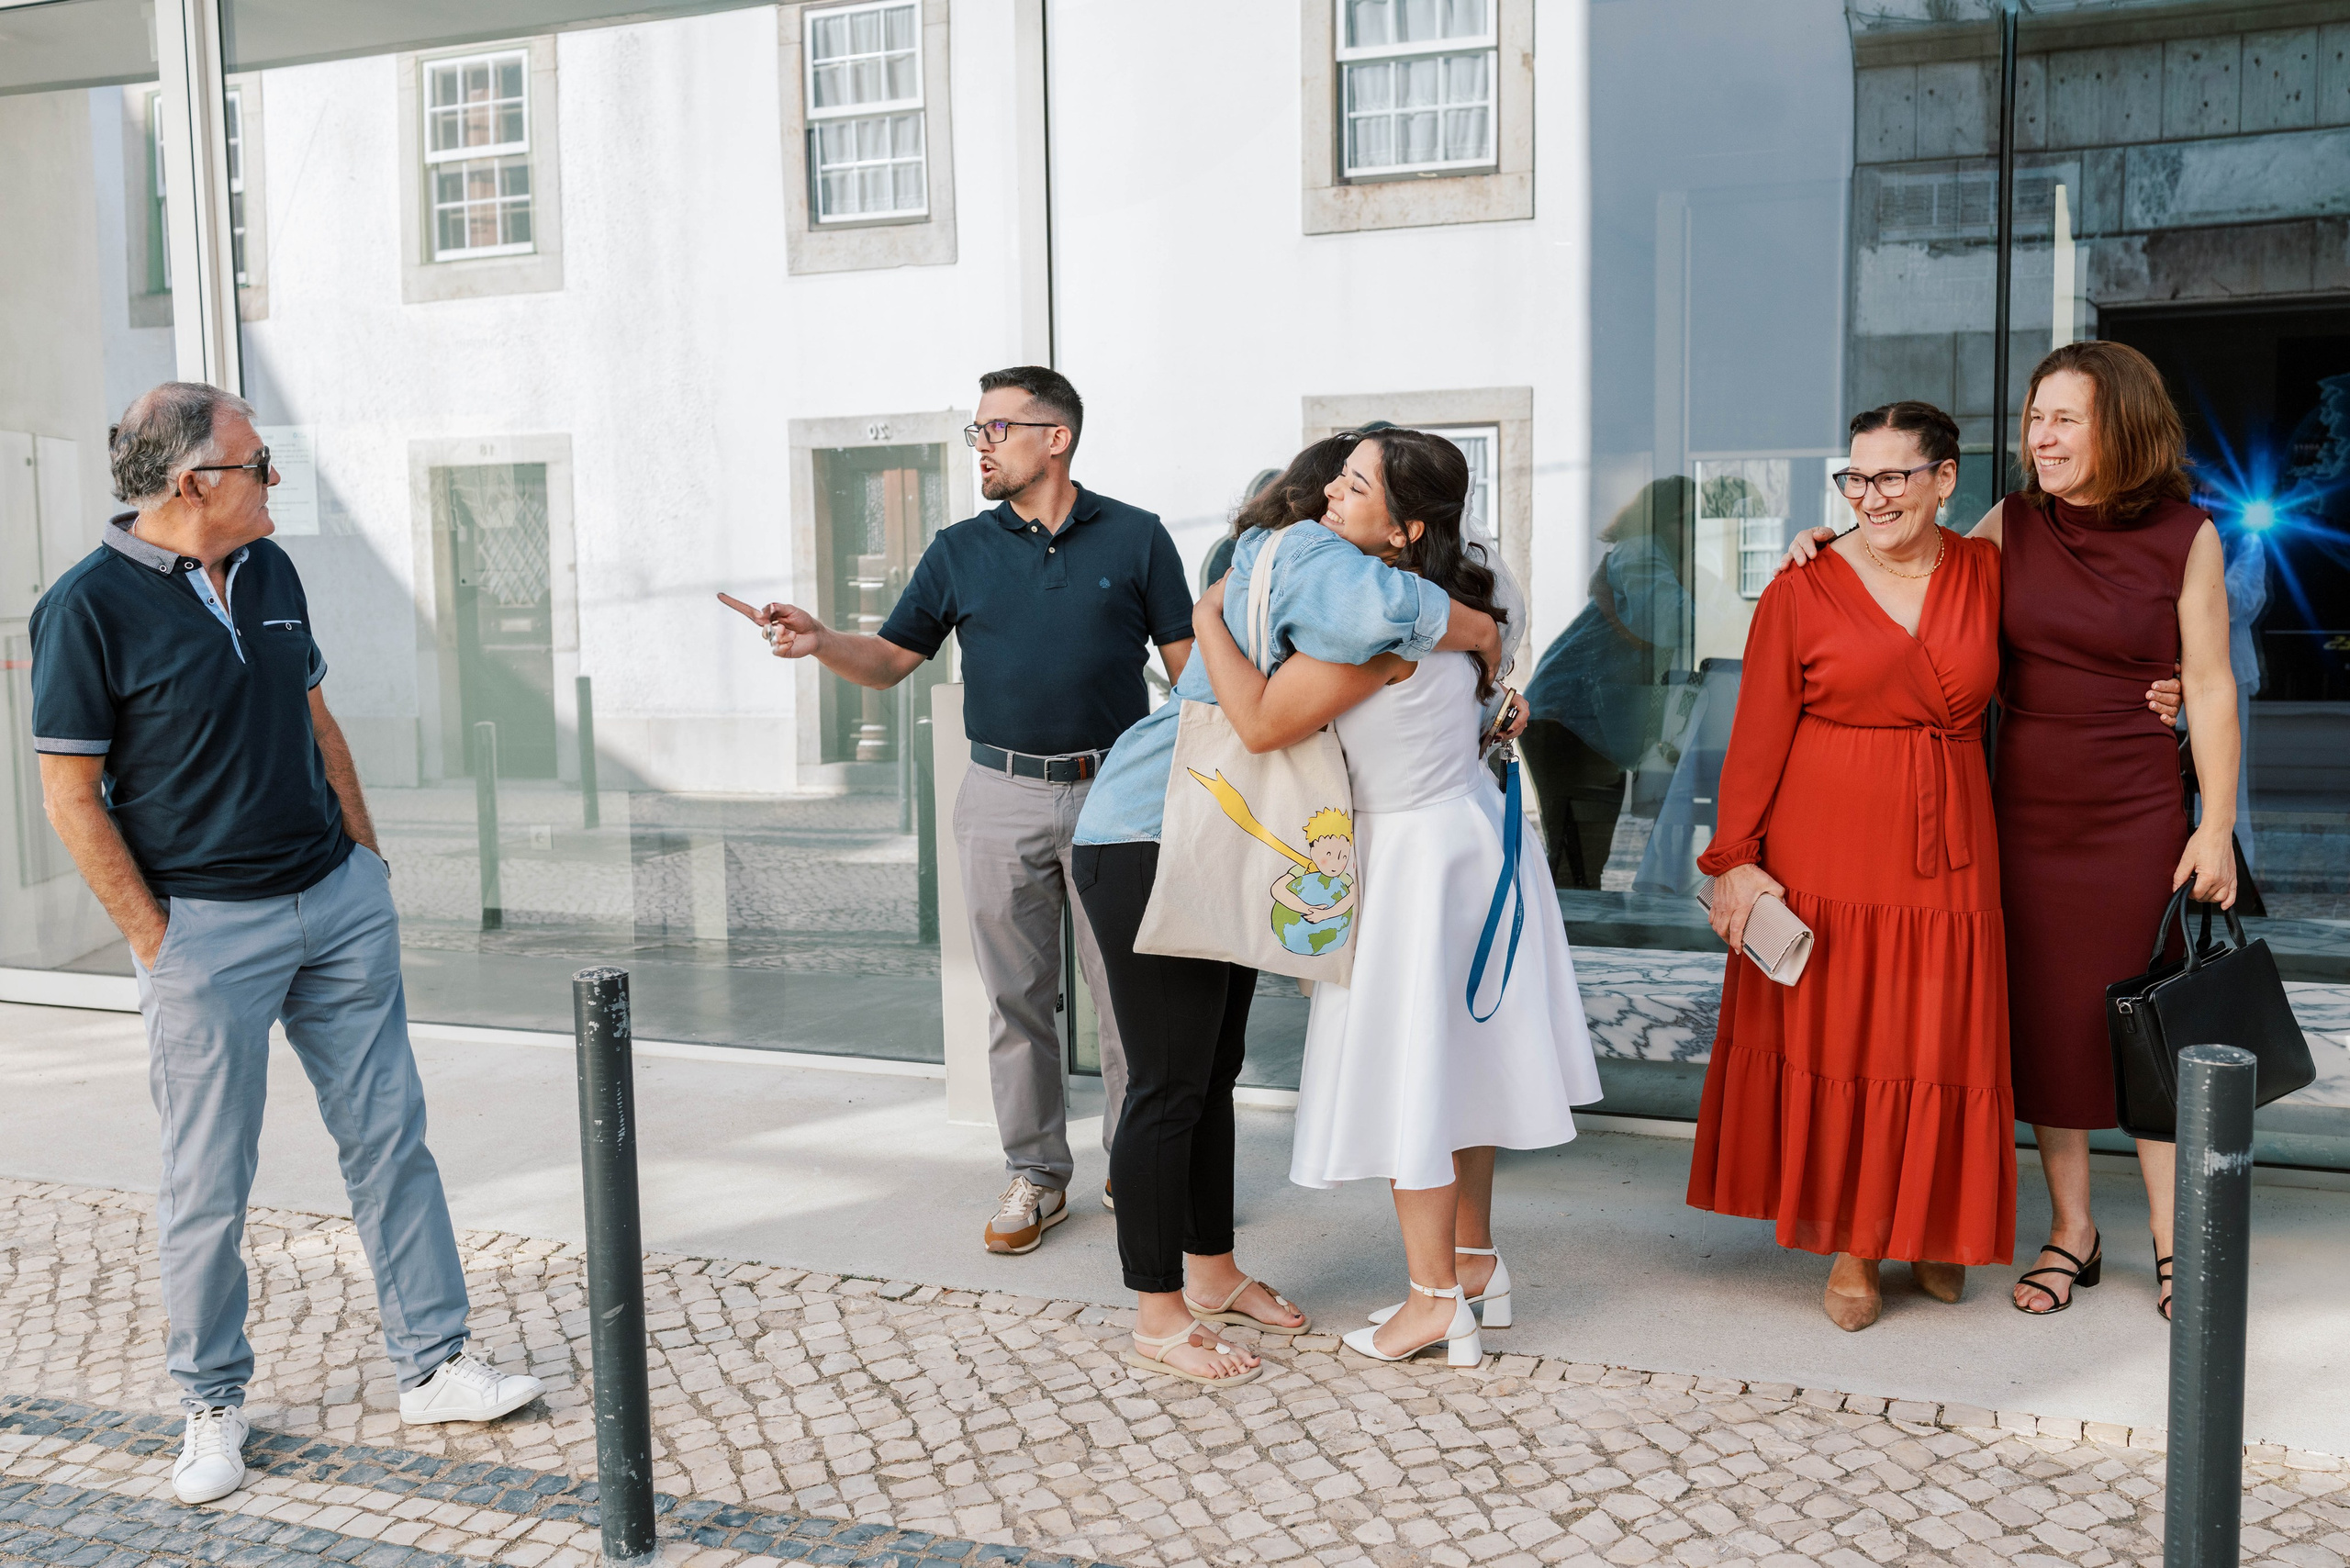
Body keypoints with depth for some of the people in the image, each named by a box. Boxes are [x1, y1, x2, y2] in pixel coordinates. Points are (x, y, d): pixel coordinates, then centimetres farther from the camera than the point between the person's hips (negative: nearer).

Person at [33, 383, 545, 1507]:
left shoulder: (271, 570, 8)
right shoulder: (88, 606, -11)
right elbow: (70, 794, -10)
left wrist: (365, 856, 13)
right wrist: (156, 940, -11)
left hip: (338, 900, 6)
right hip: (207, 929, -6)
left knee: (389, 1135, 9)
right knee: (208, 1186, 4)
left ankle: (432, 1367, 19)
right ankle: (212, 1405, 23)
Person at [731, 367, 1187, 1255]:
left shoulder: (1135, 538, 3)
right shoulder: (960, 551, 8)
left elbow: (1188, 664, 4)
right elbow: (892, 658, 8)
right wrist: (820, 642, -11)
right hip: (1002, 797, 2)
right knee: (1016, 996, 7)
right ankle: (1036, 1174, 20)